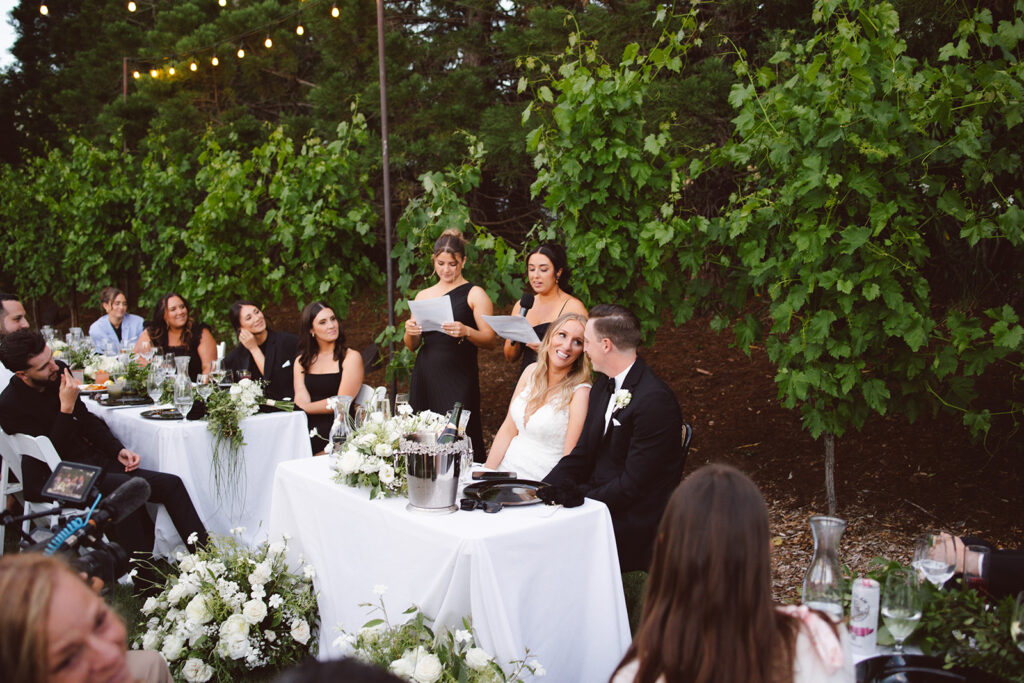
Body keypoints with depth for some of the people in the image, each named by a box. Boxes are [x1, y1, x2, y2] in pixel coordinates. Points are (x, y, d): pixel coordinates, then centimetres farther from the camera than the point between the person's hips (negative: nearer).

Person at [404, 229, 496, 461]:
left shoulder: (474, 294, 4)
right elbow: (412, 346, 18)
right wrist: (410, 332, -3)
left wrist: (466, 331, -21)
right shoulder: (423, 296, 16)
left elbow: (489, 340, -3)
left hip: (459, 377, -4)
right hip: (425, 376, 4)